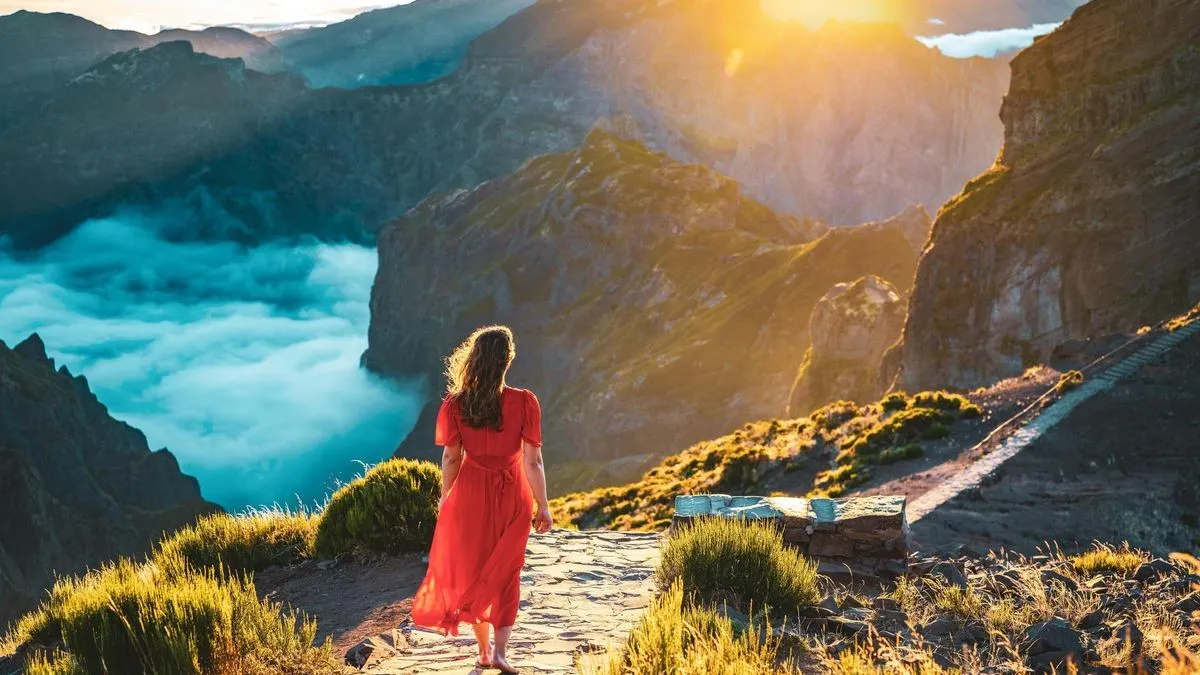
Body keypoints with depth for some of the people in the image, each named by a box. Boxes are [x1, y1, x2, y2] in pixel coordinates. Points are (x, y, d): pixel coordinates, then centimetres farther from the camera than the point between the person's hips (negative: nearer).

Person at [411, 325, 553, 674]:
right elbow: (532, 460, -16)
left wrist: (445, 499, 11)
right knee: (506, 573, 16)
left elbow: (451, 458, -4)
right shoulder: (524, 402, -18)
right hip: (513, 496, -1)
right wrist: (543, 506, -6)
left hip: (471, 492, 1)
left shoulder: (455, 405, -13)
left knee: (472, 569, 18)